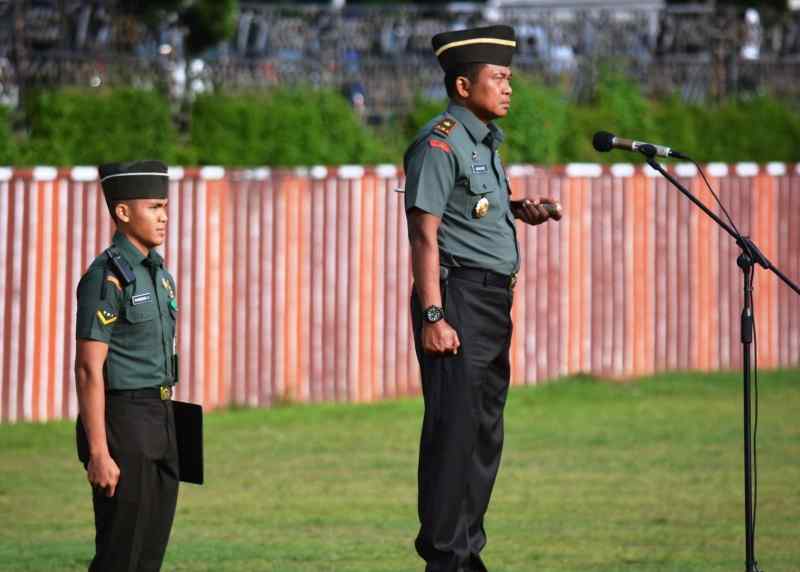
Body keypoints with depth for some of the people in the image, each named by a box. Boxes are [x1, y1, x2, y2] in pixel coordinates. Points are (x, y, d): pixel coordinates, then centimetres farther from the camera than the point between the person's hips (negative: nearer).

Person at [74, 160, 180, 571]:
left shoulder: (154, 272, 13)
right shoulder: (105, 278, -16)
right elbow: (89, 369, -18)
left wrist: (166, 436, 20)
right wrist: (99, 454, -21)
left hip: (156, 423, 9)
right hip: (121, 423, -9)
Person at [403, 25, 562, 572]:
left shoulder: (485, 141, 19)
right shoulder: (440, 143, -10)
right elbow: (426, 234, -15)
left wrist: (522, 210, 10)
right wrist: (432, 316, -22)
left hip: (494, 300, 10)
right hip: (459, 294, -10)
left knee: (485, 429, 11)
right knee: (454, 425, -10)